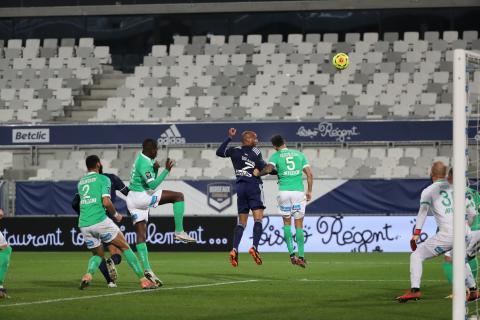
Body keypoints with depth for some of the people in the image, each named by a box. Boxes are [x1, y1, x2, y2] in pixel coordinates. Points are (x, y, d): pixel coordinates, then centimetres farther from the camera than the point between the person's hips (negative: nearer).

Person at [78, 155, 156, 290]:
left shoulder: (80, 182, 19)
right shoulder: (103, 179, 1)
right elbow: (106, 202, -11)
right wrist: (116, 215, 6)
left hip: (84, 225, 5)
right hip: (100, 221, -5)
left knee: (98, 255, 22)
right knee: (125, 247, 6)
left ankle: (88, 275, -8)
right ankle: (143, 280, 0)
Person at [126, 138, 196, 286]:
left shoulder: (142, 158, 13)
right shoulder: (144, 164, -17)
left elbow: (151, 179, 24)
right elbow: (153, 185, -22)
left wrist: (155, 169, 4)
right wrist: (166, 170, -22)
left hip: (132, 199, 10)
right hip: (141, 197, -10)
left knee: (141, 235, 4)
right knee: (178, 196, -7)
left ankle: (147, 269, 1)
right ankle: (179, 232, -9)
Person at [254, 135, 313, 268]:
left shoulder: (276, 156, 4)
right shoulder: (299, 154, 12)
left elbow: (268, 169, -15)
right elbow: (310, 174, 7)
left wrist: (258, 173, 3)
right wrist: (309, 191, 14)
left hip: (284, 192, -1)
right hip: (299, 191, 1)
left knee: (287, 222, 14)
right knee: (299, 224, 7)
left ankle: (291, 254, 1)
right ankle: (301, 256, 2)